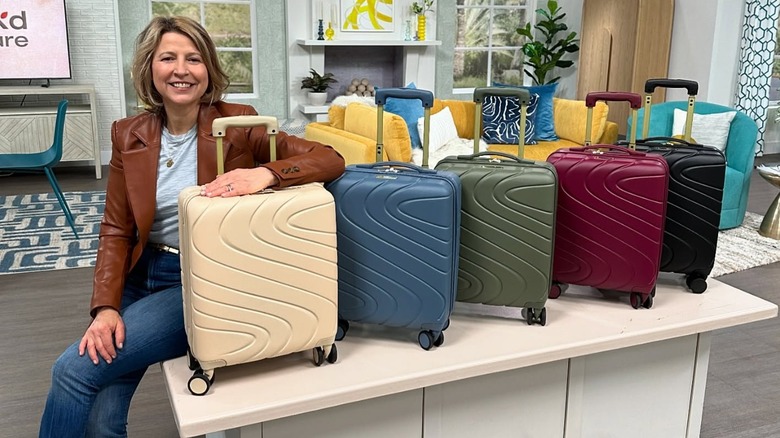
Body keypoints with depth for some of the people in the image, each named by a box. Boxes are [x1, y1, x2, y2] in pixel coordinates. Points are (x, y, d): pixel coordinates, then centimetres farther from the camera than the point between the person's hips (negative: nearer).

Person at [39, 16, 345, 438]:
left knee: (72, 370, -15)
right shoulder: (128, 135, 2)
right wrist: (105, 307, -11)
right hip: (142, 275, 4)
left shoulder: (236, 123, -8)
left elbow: (330, 159, -16)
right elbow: (116, 230, 3)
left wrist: (265, 173, -35)